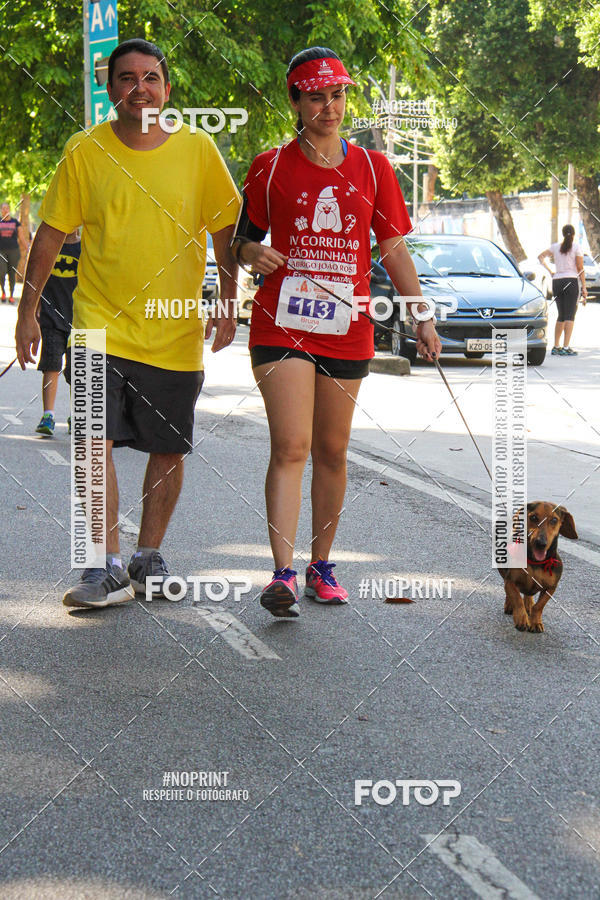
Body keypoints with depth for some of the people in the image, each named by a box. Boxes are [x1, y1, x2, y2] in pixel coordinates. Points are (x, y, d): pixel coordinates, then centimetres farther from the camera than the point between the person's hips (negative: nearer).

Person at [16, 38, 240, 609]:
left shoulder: (198, 150, -1)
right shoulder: (85, 151, -1)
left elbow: (225, 232, 8)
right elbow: (50, 235, 6)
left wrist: (227, 307, 2)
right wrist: (27, 312, 5)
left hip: (177, 333, 1)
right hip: (100, 322, -1)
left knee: (168, 452, 8)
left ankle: (149, 557, 25)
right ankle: (109, 568, -7)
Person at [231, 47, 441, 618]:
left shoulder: (372, 168, 9)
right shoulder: (271, 166, 4)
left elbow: (393, 250, 11)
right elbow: (244, 238, 12)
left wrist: (421, 318, 3)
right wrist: (252, 253, -12)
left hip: (347, 329, 3)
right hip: (282, 324, -2)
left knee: (332, 452, 10)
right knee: (290, 448, -13)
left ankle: (320, 566, 23)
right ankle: (283, 574, -15)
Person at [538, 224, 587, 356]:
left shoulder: (555, 246, 9)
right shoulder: (576, 247, -3)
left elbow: (541, 256, 16)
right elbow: (580, 269, -4)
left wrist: (550, 271, 13)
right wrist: (584, 288, -2)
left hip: (556, 281, 5)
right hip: (571, 281, -5)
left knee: (561, 316, 14)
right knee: (570, 316, -5)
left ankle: (556, 347, 13)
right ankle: (566, 347, -13)